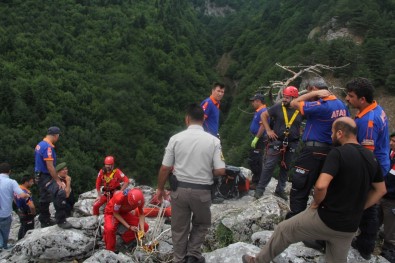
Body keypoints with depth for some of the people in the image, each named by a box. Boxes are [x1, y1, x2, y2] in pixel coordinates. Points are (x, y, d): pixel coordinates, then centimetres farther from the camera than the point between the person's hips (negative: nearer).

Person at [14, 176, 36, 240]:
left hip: (21, 212, 10)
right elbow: (32, 206, -41)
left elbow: (15, 199, 15)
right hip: (27, 215, -10)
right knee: (28, 232, 5)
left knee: (22, 228, 28)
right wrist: (33, 213, -21)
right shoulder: (25, 192, -33)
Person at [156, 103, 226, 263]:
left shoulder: (176, 138, -6)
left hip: (179, 189, 1)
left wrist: (160, 188, 11)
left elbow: (165, 168, -4)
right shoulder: (213, 141, -7)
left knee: (179, 228, 16)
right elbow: (220, 171, -9)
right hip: (202, 191, 0)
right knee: (201, 224, 25)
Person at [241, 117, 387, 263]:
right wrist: (356, 209, 12)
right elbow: (381, 190, 15)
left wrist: (316, 203, -10)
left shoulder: (338, 153, -18)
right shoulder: (371, 158, 5)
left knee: (283, 230, 14)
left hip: (326, 219, -6)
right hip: (350, 227, 6)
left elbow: (321, 185, -30)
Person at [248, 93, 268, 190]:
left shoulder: (263, 111, -16)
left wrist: (256, 138, -26)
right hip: (257, 139, 11)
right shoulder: (259, 111, 16)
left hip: (259, 140, -11)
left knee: (255, 161, -8)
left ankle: (257, 183, -1)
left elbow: (263, 126, -25)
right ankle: (255, 180, 29)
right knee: (253, 161, 18)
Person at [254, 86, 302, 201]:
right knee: (269, 166, -4)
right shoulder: (278, 107, -7)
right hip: (277, 142, -2)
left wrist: (300, 133, 3)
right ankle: (260, 189, 4)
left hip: (292, 144, 2)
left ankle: (280, 190, 24)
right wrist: (268, 130, -4)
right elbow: (263, 115, 2)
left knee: (285, 168, 11)